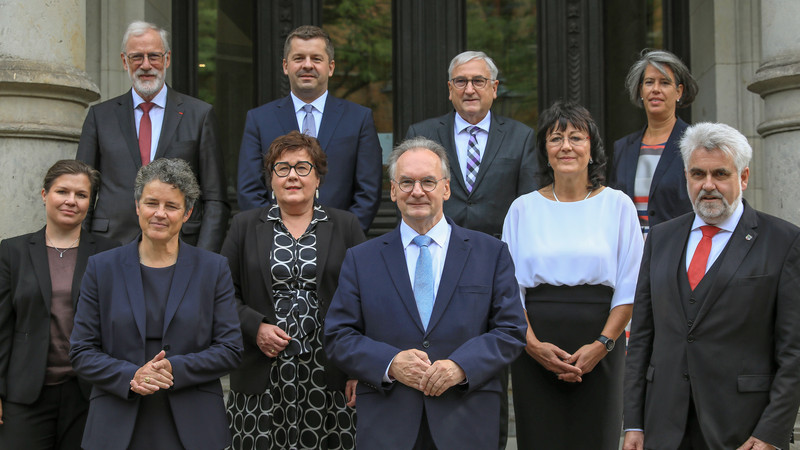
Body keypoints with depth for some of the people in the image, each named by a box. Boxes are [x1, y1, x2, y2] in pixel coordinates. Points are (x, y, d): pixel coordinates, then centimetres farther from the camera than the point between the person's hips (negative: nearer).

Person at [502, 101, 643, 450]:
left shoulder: (617, 205, 5)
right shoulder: (523, 208, 8)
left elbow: (630, 287, 1)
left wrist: (601, 345, -10)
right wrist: (532, 344, -9)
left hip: (599, 347, -1)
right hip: (536, 351, 1)